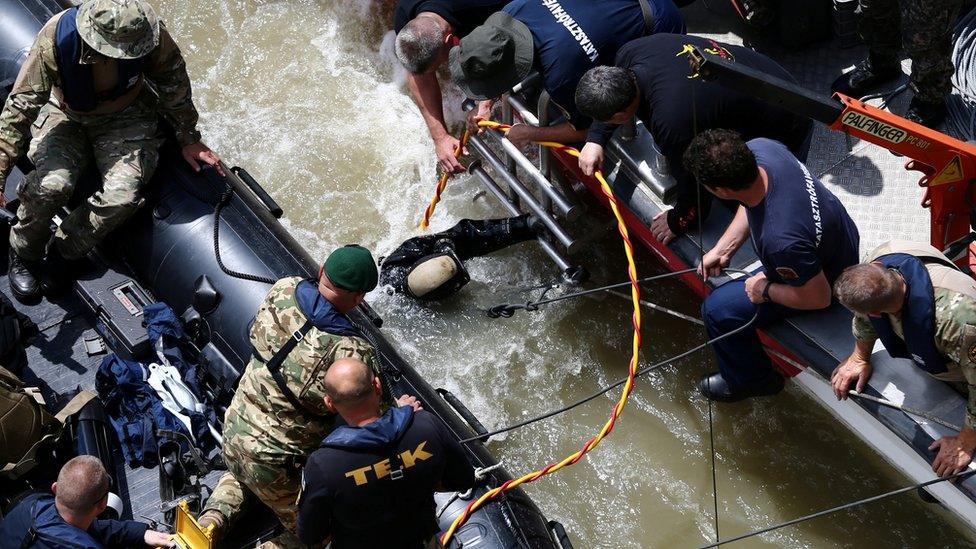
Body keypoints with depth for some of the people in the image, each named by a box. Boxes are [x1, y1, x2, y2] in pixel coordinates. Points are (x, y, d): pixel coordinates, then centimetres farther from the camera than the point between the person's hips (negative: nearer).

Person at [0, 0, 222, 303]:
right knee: (53, 184, -28)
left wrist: (189, 139, 4)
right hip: (64, 115, -1)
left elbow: (174, 88, -7)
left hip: (124, 117, 1)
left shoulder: (151, 36, -28)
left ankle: (63, 252, 3)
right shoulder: (55, 38, -32)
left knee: (123, 195, -25)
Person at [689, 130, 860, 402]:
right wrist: (722, 249, -3)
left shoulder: (779, 240, -47)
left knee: (717, 309, -3)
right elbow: (752, 201, -1)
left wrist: (764, 290, -15)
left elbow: (818, 298, -30)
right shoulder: (759, 148, -26)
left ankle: (749, 381, 24)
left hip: (826, 276, -7)